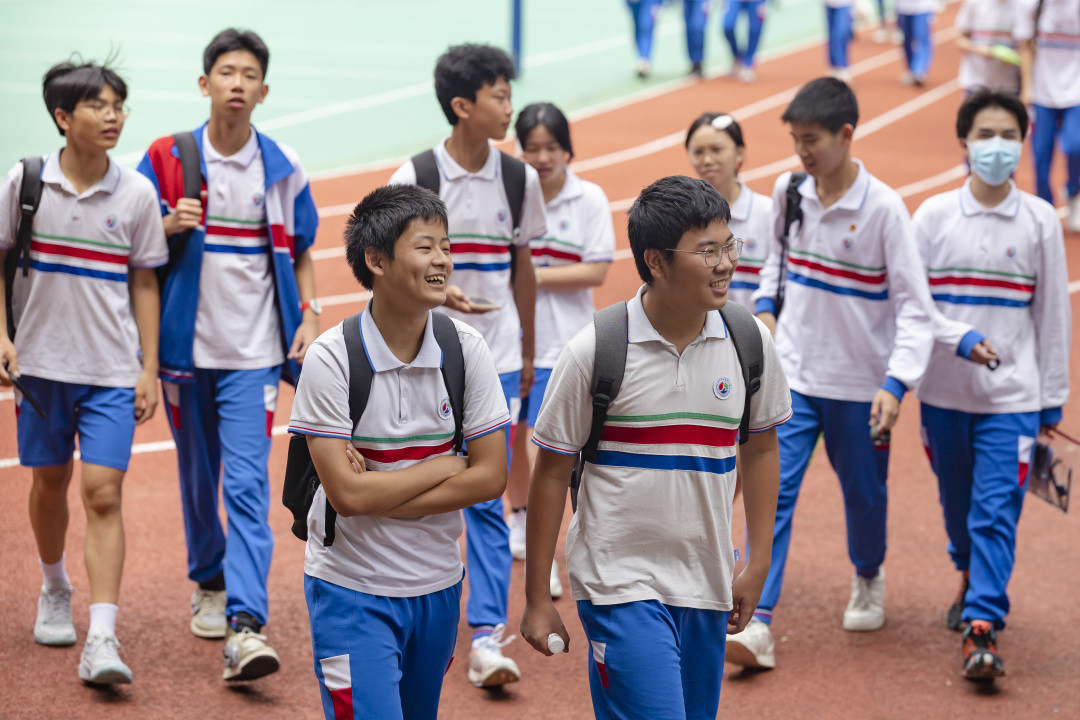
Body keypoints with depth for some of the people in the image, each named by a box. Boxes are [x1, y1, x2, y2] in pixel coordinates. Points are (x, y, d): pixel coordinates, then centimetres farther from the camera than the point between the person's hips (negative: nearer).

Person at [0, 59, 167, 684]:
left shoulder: (137, 194, -2)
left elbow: (143, 283, 4)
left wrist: (150, 369, 2)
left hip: (113, 370, -1)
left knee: (103, 492, -10)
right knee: (51, 481, 15)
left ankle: (102, 639, -14)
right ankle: (55, 589, 41)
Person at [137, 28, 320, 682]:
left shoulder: (283, 168, 2)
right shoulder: (166, 159, -1)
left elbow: (301, 252, 13)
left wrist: (310, 316, 0)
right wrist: (170, 226, -16)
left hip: (255, 352, -1)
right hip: (186, 346, 1)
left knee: (248, 485, -12)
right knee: (198, 476, 13)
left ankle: (246, 626, -20)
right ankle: (209, 583, 37)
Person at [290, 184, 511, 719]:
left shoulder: (464, 347, -4)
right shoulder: (332, 358, -15)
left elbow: (491, 476, -7)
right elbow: (347, 494, -20)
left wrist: (379, 496, -14)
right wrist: (447, 464, -12)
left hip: (438, 588, 4)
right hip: (352, 591, -4)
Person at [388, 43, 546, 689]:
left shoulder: (519, 178, 2)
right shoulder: (414, 178, -7)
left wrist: (527, 349, 16)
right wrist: (437, 292, -21)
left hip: (494, 361, 1)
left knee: (487, 498, -5)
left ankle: (488, 635, -7)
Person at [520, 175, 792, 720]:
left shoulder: (750, 342, 1)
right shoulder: (594, 351, -11)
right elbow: (551, 473, -3)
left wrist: (758, 563, 12)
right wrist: (537, 599, -1)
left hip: (707, 591, 5)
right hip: (620, 586, -5)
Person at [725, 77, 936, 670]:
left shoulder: (883, 208, -15)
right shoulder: (787, 192, -1)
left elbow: (914, 306, -14)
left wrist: (897, 383, -24)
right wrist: (765, 307, 4)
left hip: (860, 385, -3)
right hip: (792, 376, 3)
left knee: (864, 494, 14)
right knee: (773, 492, -10)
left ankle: (868, 579, 44)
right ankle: (756, 625, -15)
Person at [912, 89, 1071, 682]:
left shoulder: (1040, 221, 0)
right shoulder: (935, 215, -1)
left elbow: (1052, 314, 4)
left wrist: (1052, 402, 5)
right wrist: (962, 338, -19)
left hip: (1012, 395, -2)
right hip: (944, 392, 2)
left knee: (996, 510, -10)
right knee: (957, 504, 15)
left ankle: (983, 626, -11)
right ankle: (971, 578, 42)